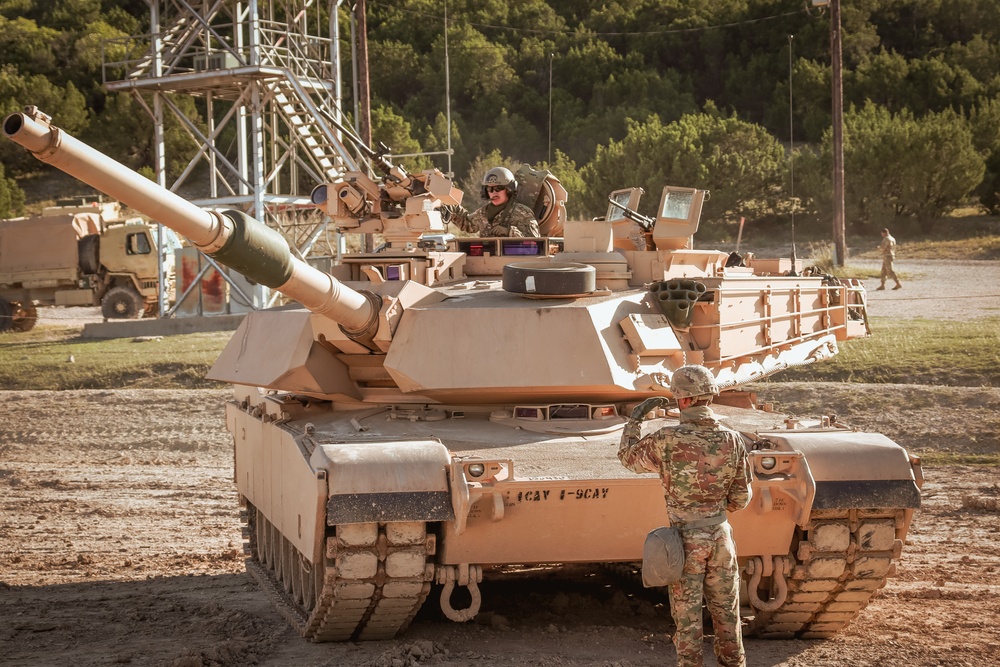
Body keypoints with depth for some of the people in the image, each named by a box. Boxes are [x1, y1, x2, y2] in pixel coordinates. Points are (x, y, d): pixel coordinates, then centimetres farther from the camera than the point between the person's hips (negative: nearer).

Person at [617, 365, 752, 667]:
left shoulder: (666, 441, -16)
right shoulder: (732, 440, -7)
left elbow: (627, 456, 4)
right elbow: (741, 498, 2)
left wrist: (636, 418, 15)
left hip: (685, 538, -3)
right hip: (720, 536, 3)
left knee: (687, 612, 7)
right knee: (726, 609, 16)